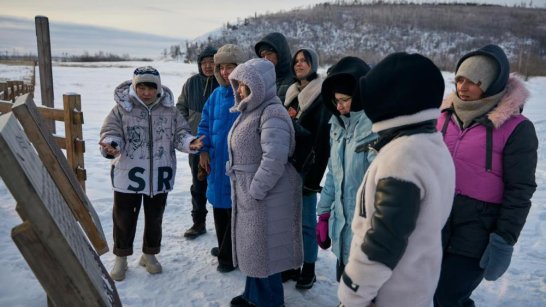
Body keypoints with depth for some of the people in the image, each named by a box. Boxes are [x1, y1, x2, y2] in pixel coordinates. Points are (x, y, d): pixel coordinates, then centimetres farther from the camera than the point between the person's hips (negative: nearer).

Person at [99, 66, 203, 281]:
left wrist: (190, 143, -20)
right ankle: (121, 258, 30)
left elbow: (179, 134, 1)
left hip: (159, 176, 2)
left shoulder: (169, 110, -1)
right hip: (128, 175, -2)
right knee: (124, 218, 10)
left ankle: (149, 255, 37)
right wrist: (111, 146, -33)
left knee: (154, 218, 16)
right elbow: (111, 132, -10)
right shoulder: (122, 109, -7)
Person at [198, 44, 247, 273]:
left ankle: (229, 255, 19)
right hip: (216, 161, 7)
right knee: (219, 206, 19)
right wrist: (204, 149, 3)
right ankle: (225, 247, 39)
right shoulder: (217, 95, 8)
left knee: (235, 208, 3)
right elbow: (205, 123, 14)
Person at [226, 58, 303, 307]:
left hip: (266, 195, -10)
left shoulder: (272, 113, -19)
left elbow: (274, 159, -29)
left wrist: (255, 190, -22)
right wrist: (246, 189, 13)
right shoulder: (250, 110, 12)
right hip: (248, 192, 10)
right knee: (252, 247, 20)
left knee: (264, 250, 3)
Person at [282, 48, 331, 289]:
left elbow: (322, 138, -13)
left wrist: (314, 175, -18)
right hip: (287, 164, 7)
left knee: (306, 219, 2)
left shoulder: (321, 96, -7)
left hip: (306, 167, -6)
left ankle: (308, 269, 16)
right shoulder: (292, 93, 14)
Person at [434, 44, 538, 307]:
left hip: (478, 229, -5)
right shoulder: (446, 114, 3)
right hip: (438, 220, 5)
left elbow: (520, 190, -11)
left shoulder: (516, 128, -12)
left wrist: (504, 239, -13)